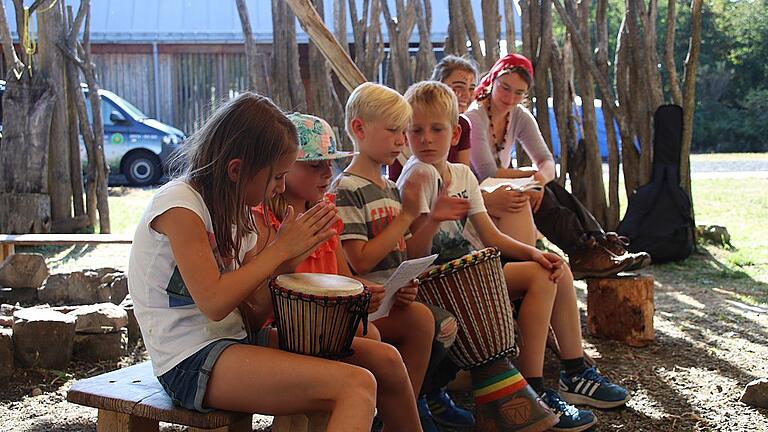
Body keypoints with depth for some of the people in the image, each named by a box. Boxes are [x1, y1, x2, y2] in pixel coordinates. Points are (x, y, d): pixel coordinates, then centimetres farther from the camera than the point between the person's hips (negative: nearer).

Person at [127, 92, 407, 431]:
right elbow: (215, 304, -20)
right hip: (190, 361, -9)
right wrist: (280, 249, -13)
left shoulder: (233, 209, 13)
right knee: (356, 386, -24)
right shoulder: (179, 205, -13)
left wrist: (287, 257, -5)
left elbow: (249, 305, 9)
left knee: (380, 358, 1)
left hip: (237, 339, 9)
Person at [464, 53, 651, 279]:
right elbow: (488, 173, -24)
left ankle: (598, 242, -28)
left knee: (551, 191, -19)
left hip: (502, 190, 7)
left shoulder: (520, 116, 5)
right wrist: (534, 175, -13)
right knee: (541, 197, -27)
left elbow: (547, 161, -3)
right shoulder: (474, 118, -17)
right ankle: (583, 254, -31)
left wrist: (541, 177, -28)